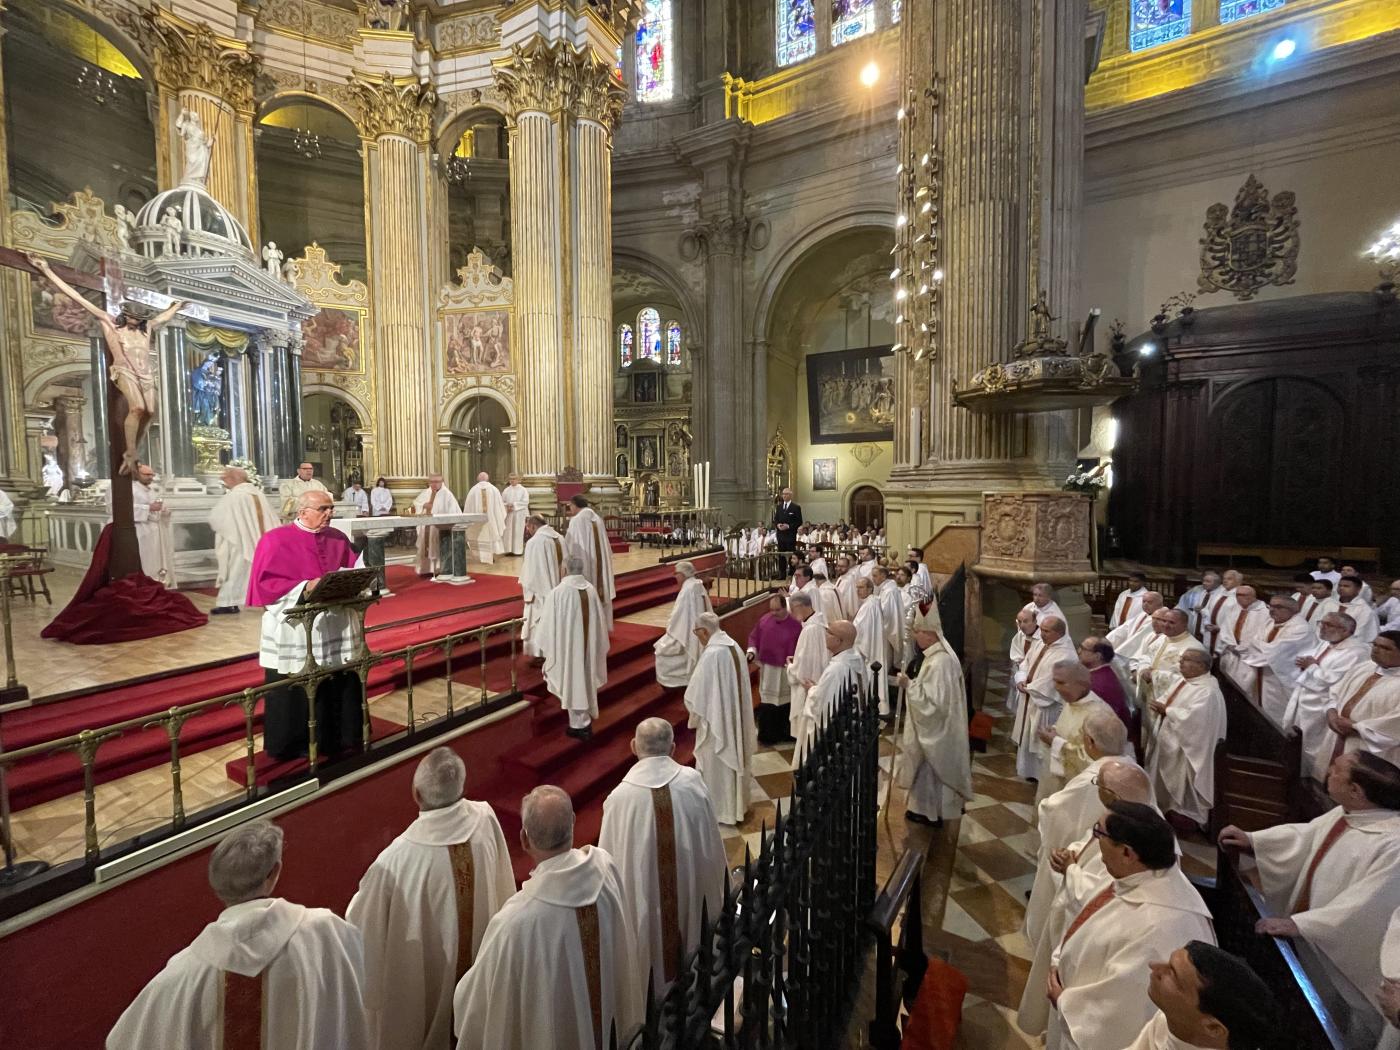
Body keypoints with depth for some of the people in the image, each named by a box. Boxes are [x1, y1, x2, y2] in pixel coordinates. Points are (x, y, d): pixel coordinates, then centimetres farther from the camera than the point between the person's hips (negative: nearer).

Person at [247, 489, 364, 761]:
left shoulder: (338, 539, 8)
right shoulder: (276, 540, -6)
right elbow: (267, 583, -10)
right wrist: (305, 587, -23)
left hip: (337, 627, 5)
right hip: (296, 631, -4)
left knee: (339, 685, 10)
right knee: (298, 691, 5)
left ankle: (335, 738, 25)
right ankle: (296, 744, 20)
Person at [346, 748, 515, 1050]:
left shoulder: (399, 858, -37)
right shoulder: (486, 819, -26)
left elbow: (365, 920, -18)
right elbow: (501, 885, -7)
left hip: (420, 973, -3)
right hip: (478, 957, 3)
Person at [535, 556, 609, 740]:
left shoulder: (557, 592, -20)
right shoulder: (592, 590, -4)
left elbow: (548, 624, -12)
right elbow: (599, 622, 3)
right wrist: (598, 648, 15)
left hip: (568, 646, -5)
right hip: (589, 645, 5)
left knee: (573, 682, 8)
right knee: (586, 680, 20)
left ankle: (580, 725, 18)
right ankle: (586, 721, 34)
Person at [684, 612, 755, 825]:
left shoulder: (711, 654, -27)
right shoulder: (735, 647, -1)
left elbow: (696, 694, -20)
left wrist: (693, 709, 1)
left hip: (716, 719, -8)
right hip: (735, 716, 8)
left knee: (715, 766, 10)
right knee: (734, 759, 22)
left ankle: (719, 809, 25)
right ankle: (737, 804, 37)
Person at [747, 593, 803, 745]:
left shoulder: (796, 624, -14)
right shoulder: (764, 620, -5)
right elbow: (754, 637, 6)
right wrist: (751, 650, -10)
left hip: (786, 672, -2)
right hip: (767, 670, 2)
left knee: (785, 704, 13)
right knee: (767, 705, 10)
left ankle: (784, 735, 29)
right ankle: (767, 736, 23)